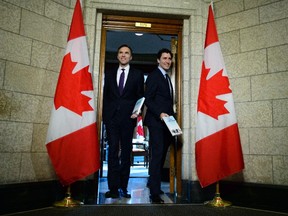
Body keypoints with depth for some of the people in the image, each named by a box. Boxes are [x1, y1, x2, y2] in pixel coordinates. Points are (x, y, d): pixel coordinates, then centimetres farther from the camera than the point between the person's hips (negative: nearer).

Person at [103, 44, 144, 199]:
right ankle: (113, 187, 3)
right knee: (113, 151, -1)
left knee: (126, 152, 5)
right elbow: (105, 96, 12)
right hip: (111, 117, 1)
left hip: (128, 117, -1)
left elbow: (140, 96, 7)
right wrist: (105, 115, 3)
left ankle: (123, 187, 12)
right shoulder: (109, 74, 15)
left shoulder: (137, 74, 9)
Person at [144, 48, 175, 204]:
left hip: (166, 122, 8)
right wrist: (160, 113, -23)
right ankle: (155, 194, -5)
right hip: (156, 122, -8)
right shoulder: (154, 75, -5)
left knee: (161, 155, 12)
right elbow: (148, 99, -12)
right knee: (157, 155, -10)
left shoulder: (167, 78, 22)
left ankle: (153, 183, 27)